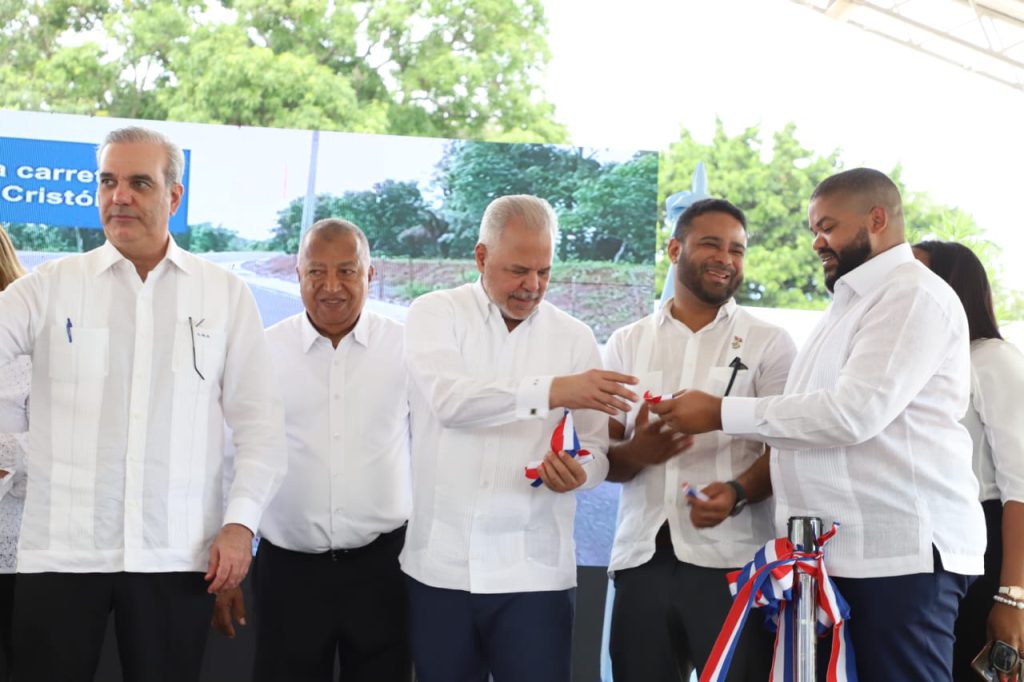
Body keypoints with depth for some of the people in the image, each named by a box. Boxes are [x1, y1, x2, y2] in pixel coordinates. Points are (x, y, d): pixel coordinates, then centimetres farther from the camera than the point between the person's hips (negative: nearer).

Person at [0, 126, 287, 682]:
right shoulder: (51, 285, 5)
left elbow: (259, 421, 5)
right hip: (60, 550, 0)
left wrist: (240, 521, -3)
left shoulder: (226, 295, 5)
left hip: (178, 554, 0)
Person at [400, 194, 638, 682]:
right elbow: (449, 398, -17)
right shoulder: (435, 314, 3)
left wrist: (577, 471, -19)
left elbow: (597, 448, 5)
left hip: (535, 569, 1)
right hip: (440, 564, 0)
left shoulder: (574, 337, 8)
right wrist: (551, 390, -28)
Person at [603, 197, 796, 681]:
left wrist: (735, 492, -20)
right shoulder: (627, 344, 14)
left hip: (733, 561, -2)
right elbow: (601, 456, 12)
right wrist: (636, 453, -11)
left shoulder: (769, 343, 8)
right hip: (641, 559, 2)